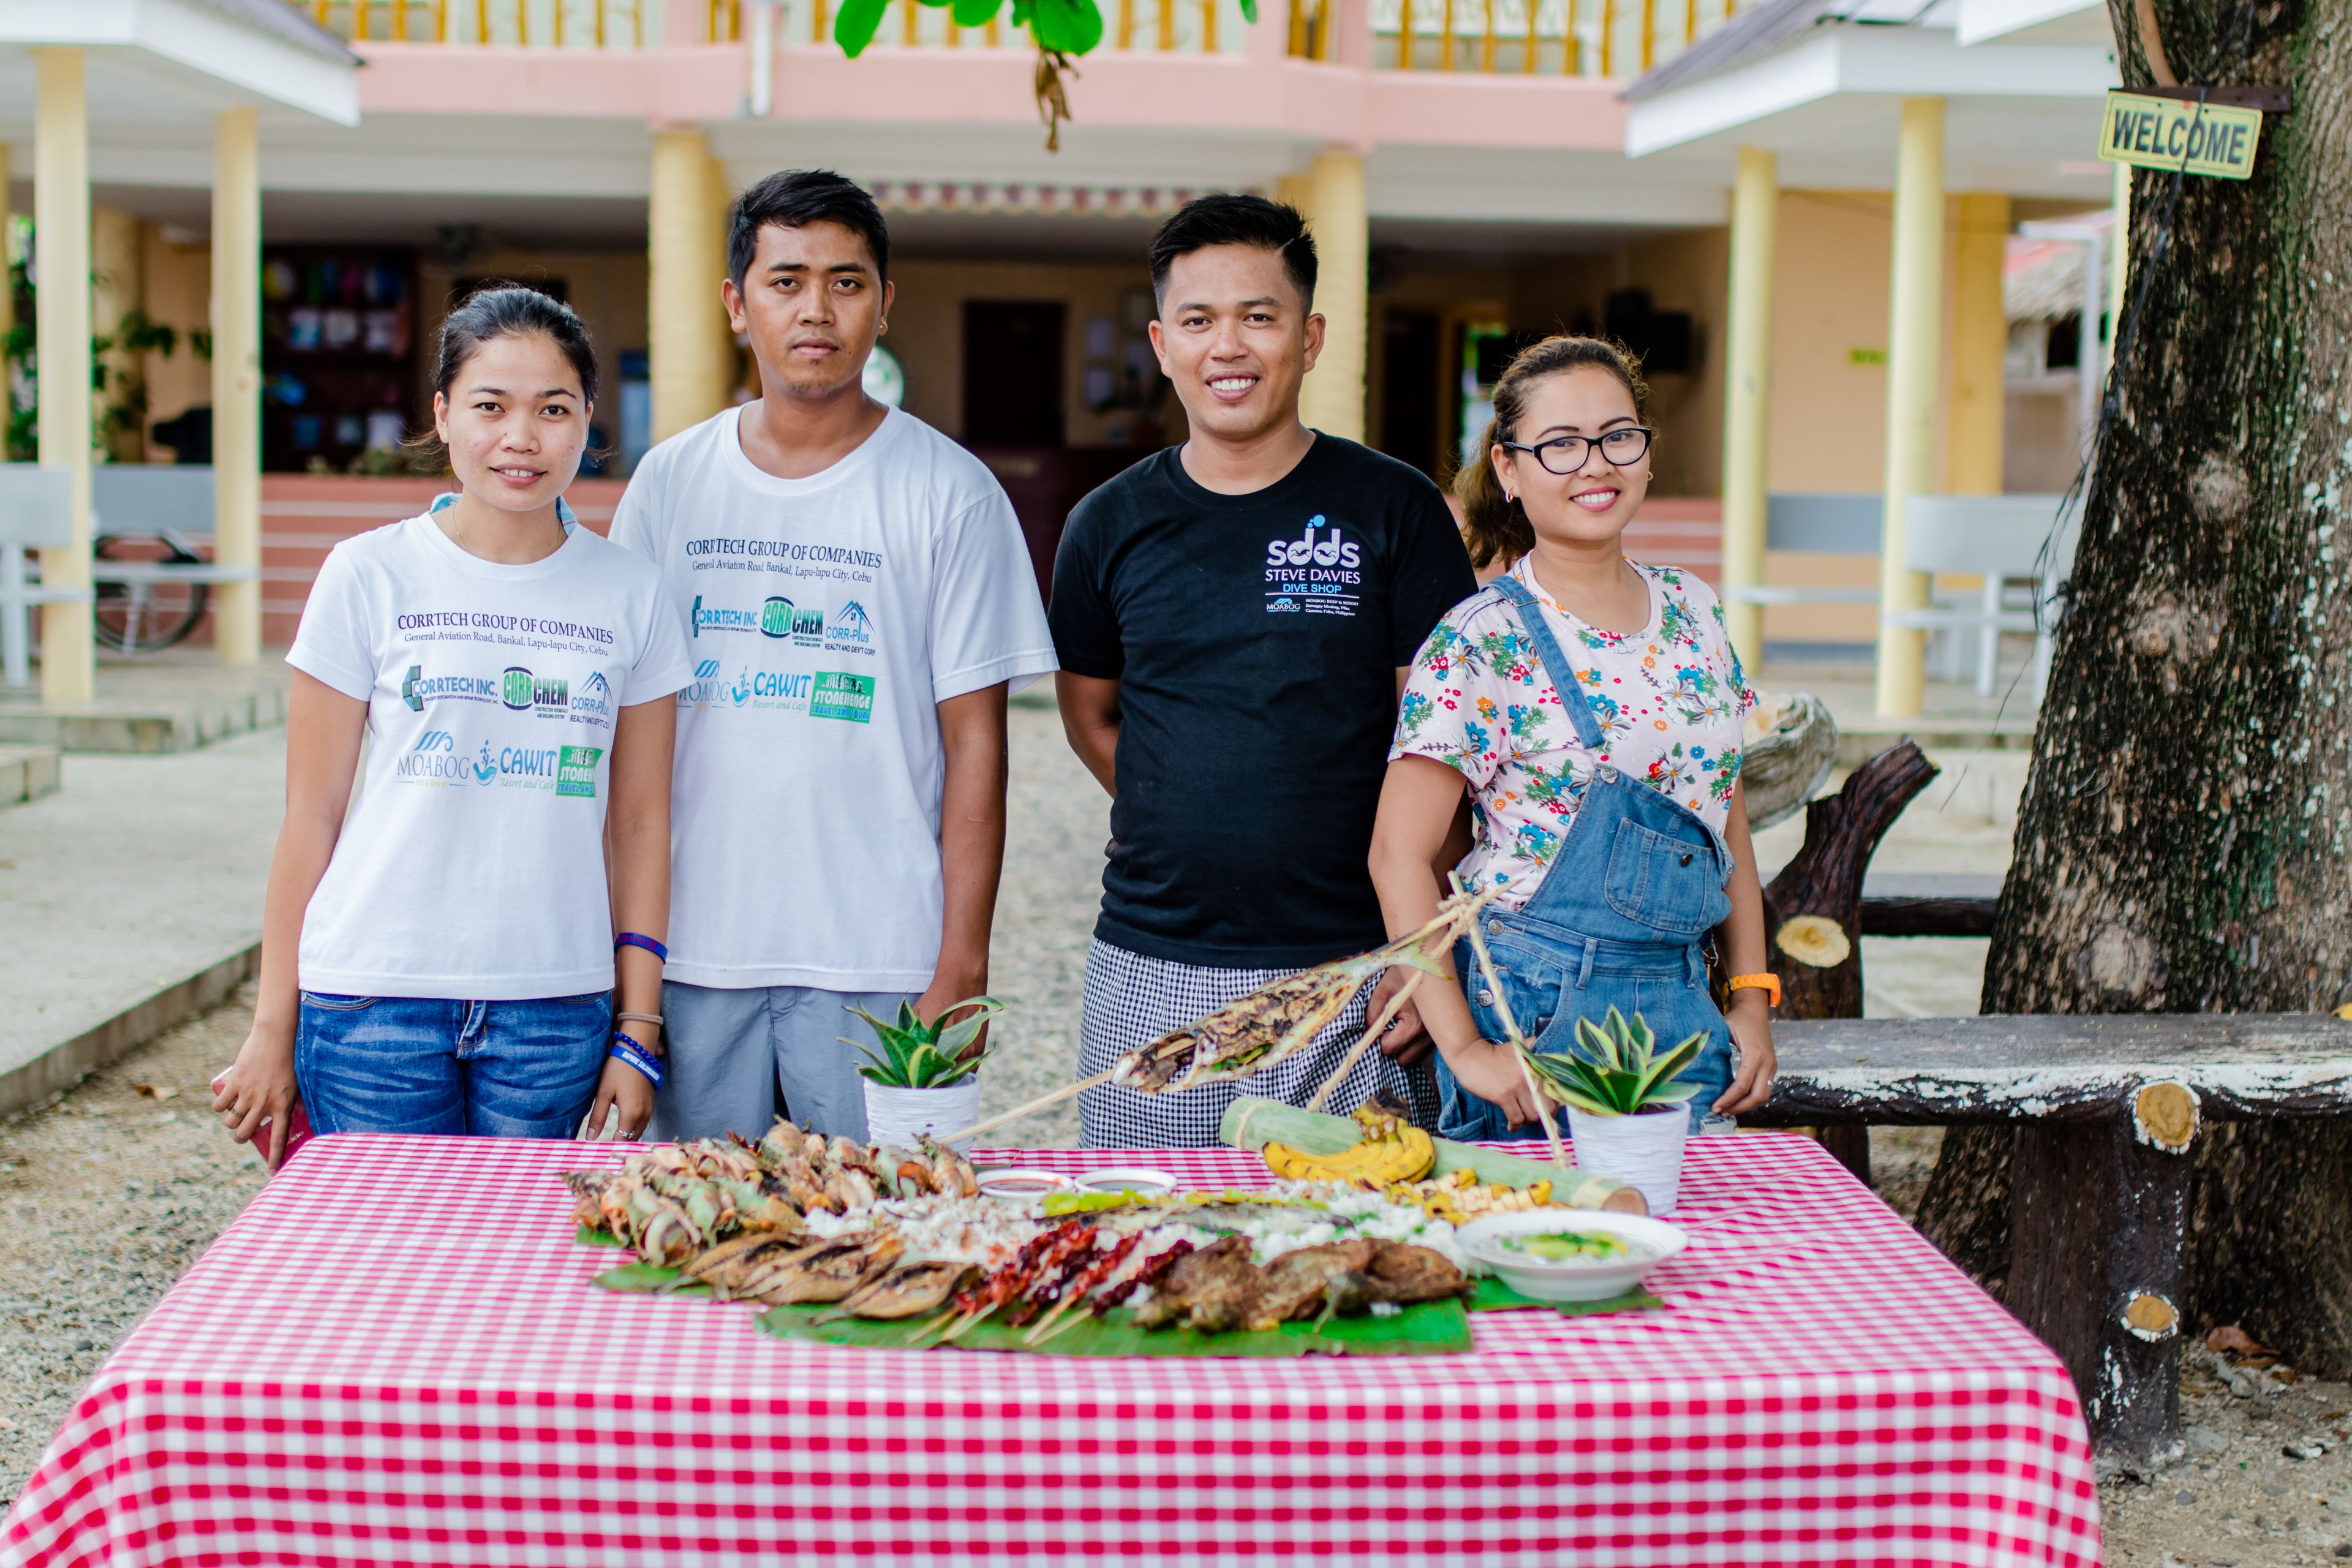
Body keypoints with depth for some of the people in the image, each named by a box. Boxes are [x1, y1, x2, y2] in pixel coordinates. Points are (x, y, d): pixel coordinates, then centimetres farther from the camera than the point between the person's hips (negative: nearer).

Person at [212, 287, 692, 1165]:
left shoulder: (629, 597, 5)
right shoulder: (369, 576, 0)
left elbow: (638, 826, 8)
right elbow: (310, 815, 3)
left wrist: (638, 1031, 5)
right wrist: (274, 1026, 3)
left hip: (556, 1009, 1)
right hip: (376, 998, -1)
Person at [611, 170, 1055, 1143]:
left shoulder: (950, 493, -1)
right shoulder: (668, 482, 7)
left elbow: (974, 741, -2)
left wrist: (962, 963, -7)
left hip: (874, 960, -2)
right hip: (690, 953, 3)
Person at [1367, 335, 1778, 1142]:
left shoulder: (1692, 613, 8)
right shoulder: (1481, 642, -10)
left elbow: (1727, 818, 15)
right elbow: (1400, 855, -12)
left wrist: (1752, 999, 9)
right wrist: (1463, 1048, -15)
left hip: (1680, 1004, 6)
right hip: (1537, 1007, -5)